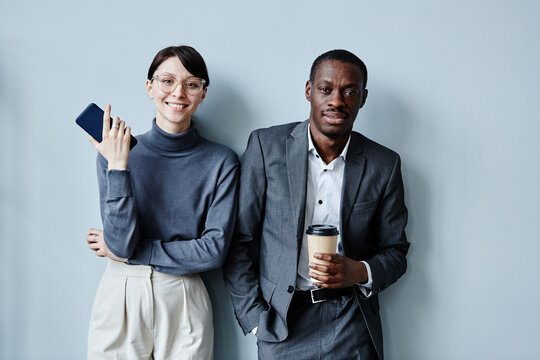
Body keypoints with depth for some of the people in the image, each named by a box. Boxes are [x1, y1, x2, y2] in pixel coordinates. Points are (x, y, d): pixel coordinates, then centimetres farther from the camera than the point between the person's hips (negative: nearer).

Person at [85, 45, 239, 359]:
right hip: (119, 300, 0)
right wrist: (117, 165, -18)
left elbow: (214, 251, -11)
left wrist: (127, 252, -9)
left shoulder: (221, 162, -5)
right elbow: (120, 242, -11)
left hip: (184, 304, 0)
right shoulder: (115, 152, -3)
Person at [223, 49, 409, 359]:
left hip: (351, 324, 1)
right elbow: (238, 241, -2)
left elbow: (395, 252, 8)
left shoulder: (384, 164, 0)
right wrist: (255, 317, -6)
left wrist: (360, 272, -13)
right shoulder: (266, 145, -4)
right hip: (281, 323, -1)